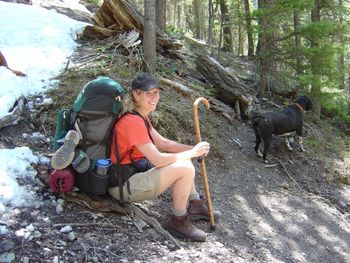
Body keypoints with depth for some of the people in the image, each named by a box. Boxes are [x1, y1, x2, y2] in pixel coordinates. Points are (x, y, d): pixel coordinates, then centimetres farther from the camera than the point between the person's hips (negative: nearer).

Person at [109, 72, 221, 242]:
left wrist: (194, 149, -6)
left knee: (182, 159, 14)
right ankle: (178, 221, -3)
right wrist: (192, 153, -15)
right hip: (122, 184, -10)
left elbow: (163, 143, 8)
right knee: (185, 169, -19)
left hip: (133, 172, 10)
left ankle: (195, 205, 21)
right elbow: (157, 160, -25)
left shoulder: (141, 116, 8)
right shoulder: (133, 121, -24)